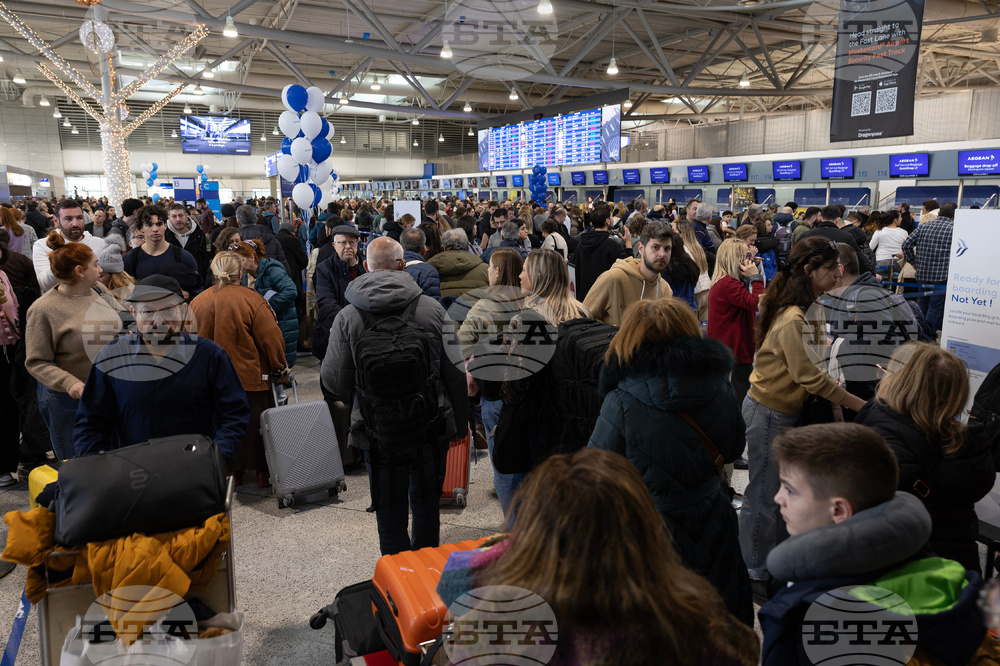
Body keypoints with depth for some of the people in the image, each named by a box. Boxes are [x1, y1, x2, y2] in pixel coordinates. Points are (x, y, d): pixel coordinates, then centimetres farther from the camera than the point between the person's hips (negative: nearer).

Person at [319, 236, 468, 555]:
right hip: (430, 429, 2)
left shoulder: (347, 317, -9)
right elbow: (455, 374, -3)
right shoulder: (432, 308, -7)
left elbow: (334, 383, -7)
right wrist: (460, 423, 9)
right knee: (427, 505, 21)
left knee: (390, 512, 14)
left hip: (379, 432, -1)